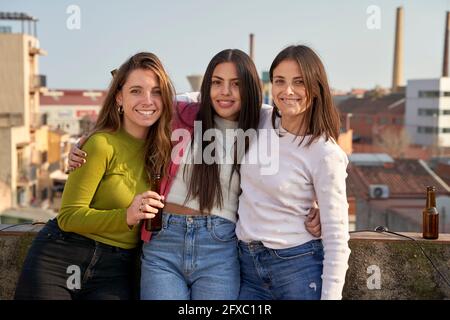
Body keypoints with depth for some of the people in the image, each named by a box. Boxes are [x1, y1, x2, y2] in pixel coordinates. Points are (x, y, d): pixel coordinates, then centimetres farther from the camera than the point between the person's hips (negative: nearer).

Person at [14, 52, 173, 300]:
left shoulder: (163, 148, 4)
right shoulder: (102, 144, -12)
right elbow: (68, 216, -12)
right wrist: (126, 216, -24)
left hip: (114, 271, 4)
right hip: (60, 261, -3)